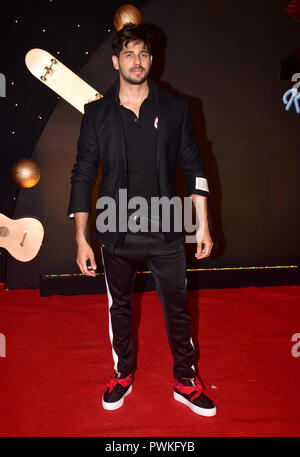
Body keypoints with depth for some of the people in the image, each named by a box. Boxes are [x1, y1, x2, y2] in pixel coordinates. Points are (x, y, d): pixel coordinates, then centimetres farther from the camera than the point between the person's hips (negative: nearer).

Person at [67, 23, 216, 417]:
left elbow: (193, 167, 4)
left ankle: (185, 381, 33)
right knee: (119, 307, 16)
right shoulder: (97, 113, -1)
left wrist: (203, 225, 1)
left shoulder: (175, 108, 1)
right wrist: (81, 239, -3)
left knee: (178, 309, 11)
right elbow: (83, 177, 0)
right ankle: (123, 374, 40)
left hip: (166, 233, 0)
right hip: (117, 235, 0)